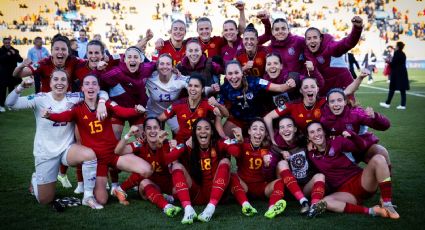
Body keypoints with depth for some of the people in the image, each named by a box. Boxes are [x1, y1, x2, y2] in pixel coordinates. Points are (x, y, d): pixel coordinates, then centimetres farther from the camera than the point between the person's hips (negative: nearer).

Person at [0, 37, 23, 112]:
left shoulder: (15, 51, 6)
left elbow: (20, 60, -3)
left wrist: (15, 54, -16)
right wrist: (7, 55, -22)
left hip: (12, 74, 2)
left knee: (11, 90, 8)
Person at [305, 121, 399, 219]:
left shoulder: (336, 142, -3)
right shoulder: (311, 155, 2)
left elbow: (361, 147, -3)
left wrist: (352, 135, -20)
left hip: (361, 182, 0)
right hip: (344, 192, 0)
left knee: (378, 159, -24)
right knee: (324, 202, -32)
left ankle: (387, 205, -25)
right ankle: (370, 211, -32)